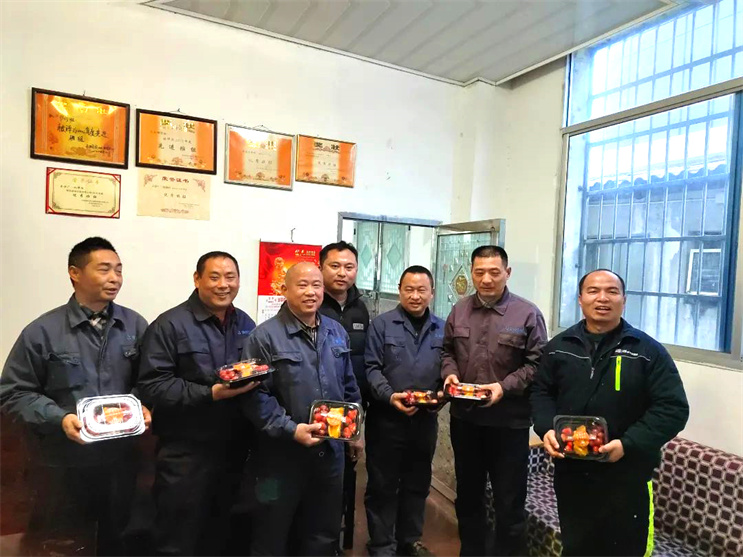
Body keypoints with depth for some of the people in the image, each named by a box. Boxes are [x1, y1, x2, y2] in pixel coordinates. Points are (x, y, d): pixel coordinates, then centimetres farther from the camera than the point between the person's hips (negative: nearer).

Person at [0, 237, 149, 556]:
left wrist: (144, 407, -13)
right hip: (63, 462, -2)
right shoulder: (43, 331, -7)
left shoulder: (135, 325, 0)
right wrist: (59, 418, -18)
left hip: (121, 457, 2)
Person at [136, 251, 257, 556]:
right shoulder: (170, 325, -11)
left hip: (234, 449, 6)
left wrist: (255, 381, -7)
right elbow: (152, 386, -18)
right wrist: (210, 394, -26)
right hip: (186, 452, -5)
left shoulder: (246, 324, 7)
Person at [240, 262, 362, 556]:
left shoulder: (337, 332, 5)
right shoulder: (265, 336, -14)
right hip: (282, 455, -5)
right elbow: (254, 396, -17)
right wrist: (291, 430, -23)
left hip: (330, 451, 5)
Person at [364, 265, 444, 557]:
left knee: (417, 483, 18)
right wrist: (389, 396, -22)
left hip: (426, 419, 4)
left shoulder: (442, 329, 7)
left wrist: (444, 393, -10)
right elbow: (371, 368, -10)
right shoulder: (382, 324, -6)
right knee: (382, 484, 8)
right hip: (386, 417, -4)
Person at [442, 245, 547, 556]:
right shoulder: (459, 311, 4)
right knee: (467, 494, 21)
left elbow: (536, 364, -9)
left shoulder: (527, 314, -8)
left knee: (509, 502, 10)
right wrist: (450, 373, -7)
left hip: (509, 421, -4)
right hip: (464, 417, 4)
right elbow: (447, 351, 12)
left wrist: (505, 386, -20)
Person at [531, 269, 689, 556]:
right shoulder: (559, 346, 3)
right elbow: (541, 391, 10)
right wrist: (546, 429, -9)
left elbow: (673, 408, -10)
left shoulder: (649, 350, -7)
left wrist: (628, 444, -21)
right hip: (570, 471, 3)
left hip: (627, 476, -2)